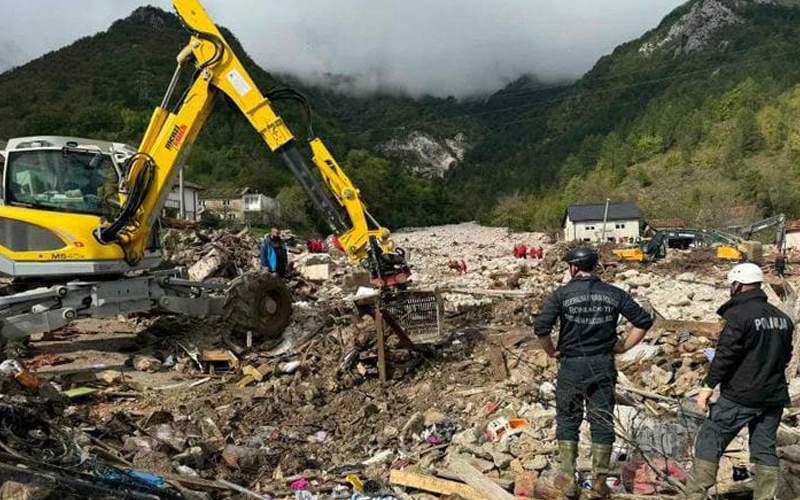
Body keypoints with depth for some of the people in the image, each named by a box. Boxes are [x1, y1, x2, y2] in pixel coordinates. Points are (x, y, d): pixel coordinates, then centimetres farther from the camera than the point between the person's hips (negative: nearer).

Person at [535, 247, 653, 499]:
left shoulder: (562, 294, -9)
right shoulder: (614, 294, 0)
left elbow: (541, 327, -18)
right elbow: (644, 321, 2)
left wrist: (552, 351, -2)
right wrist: (622, 347, 8)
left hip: (571, 367, -2)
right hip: (603, 366, 2)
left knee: (568, 422, 13)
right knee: (602, 422, 12)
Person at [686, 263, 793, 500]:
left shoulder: (739, 315, -16)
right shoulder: (782, 317, 8)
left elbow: (725, 356, -19)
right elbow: (785, 355, 17)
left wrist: (708, 386, -13)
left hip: (741, 396, -7)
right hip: (774, 396, 7)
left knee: (710, 439, 1)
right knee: (765, 448, 15)